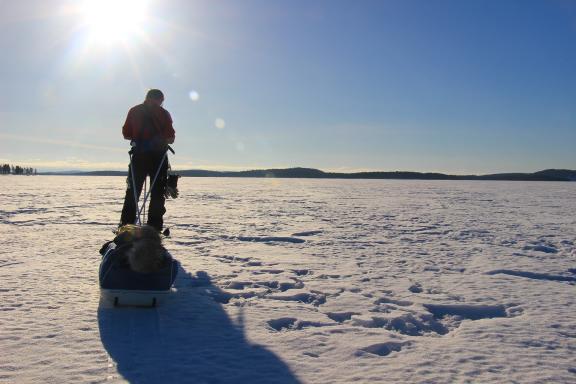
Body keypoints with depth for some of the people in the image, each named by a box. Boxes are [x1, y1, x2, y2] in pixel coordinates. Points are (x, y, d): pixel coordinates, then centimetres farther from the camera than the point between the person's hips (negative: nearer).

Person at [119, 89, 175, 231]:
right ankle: (154, 229, 1)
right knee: (157, 194, 4)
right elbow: (170, 138, -3)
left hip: (139, 155, 2)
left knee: (132, 193, 8)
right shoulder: (163, 113, 1)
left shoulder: (134, 111, 8)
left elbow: (126, 134, 8)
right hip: (158, 156, -2)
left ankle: (125, 226, 3)